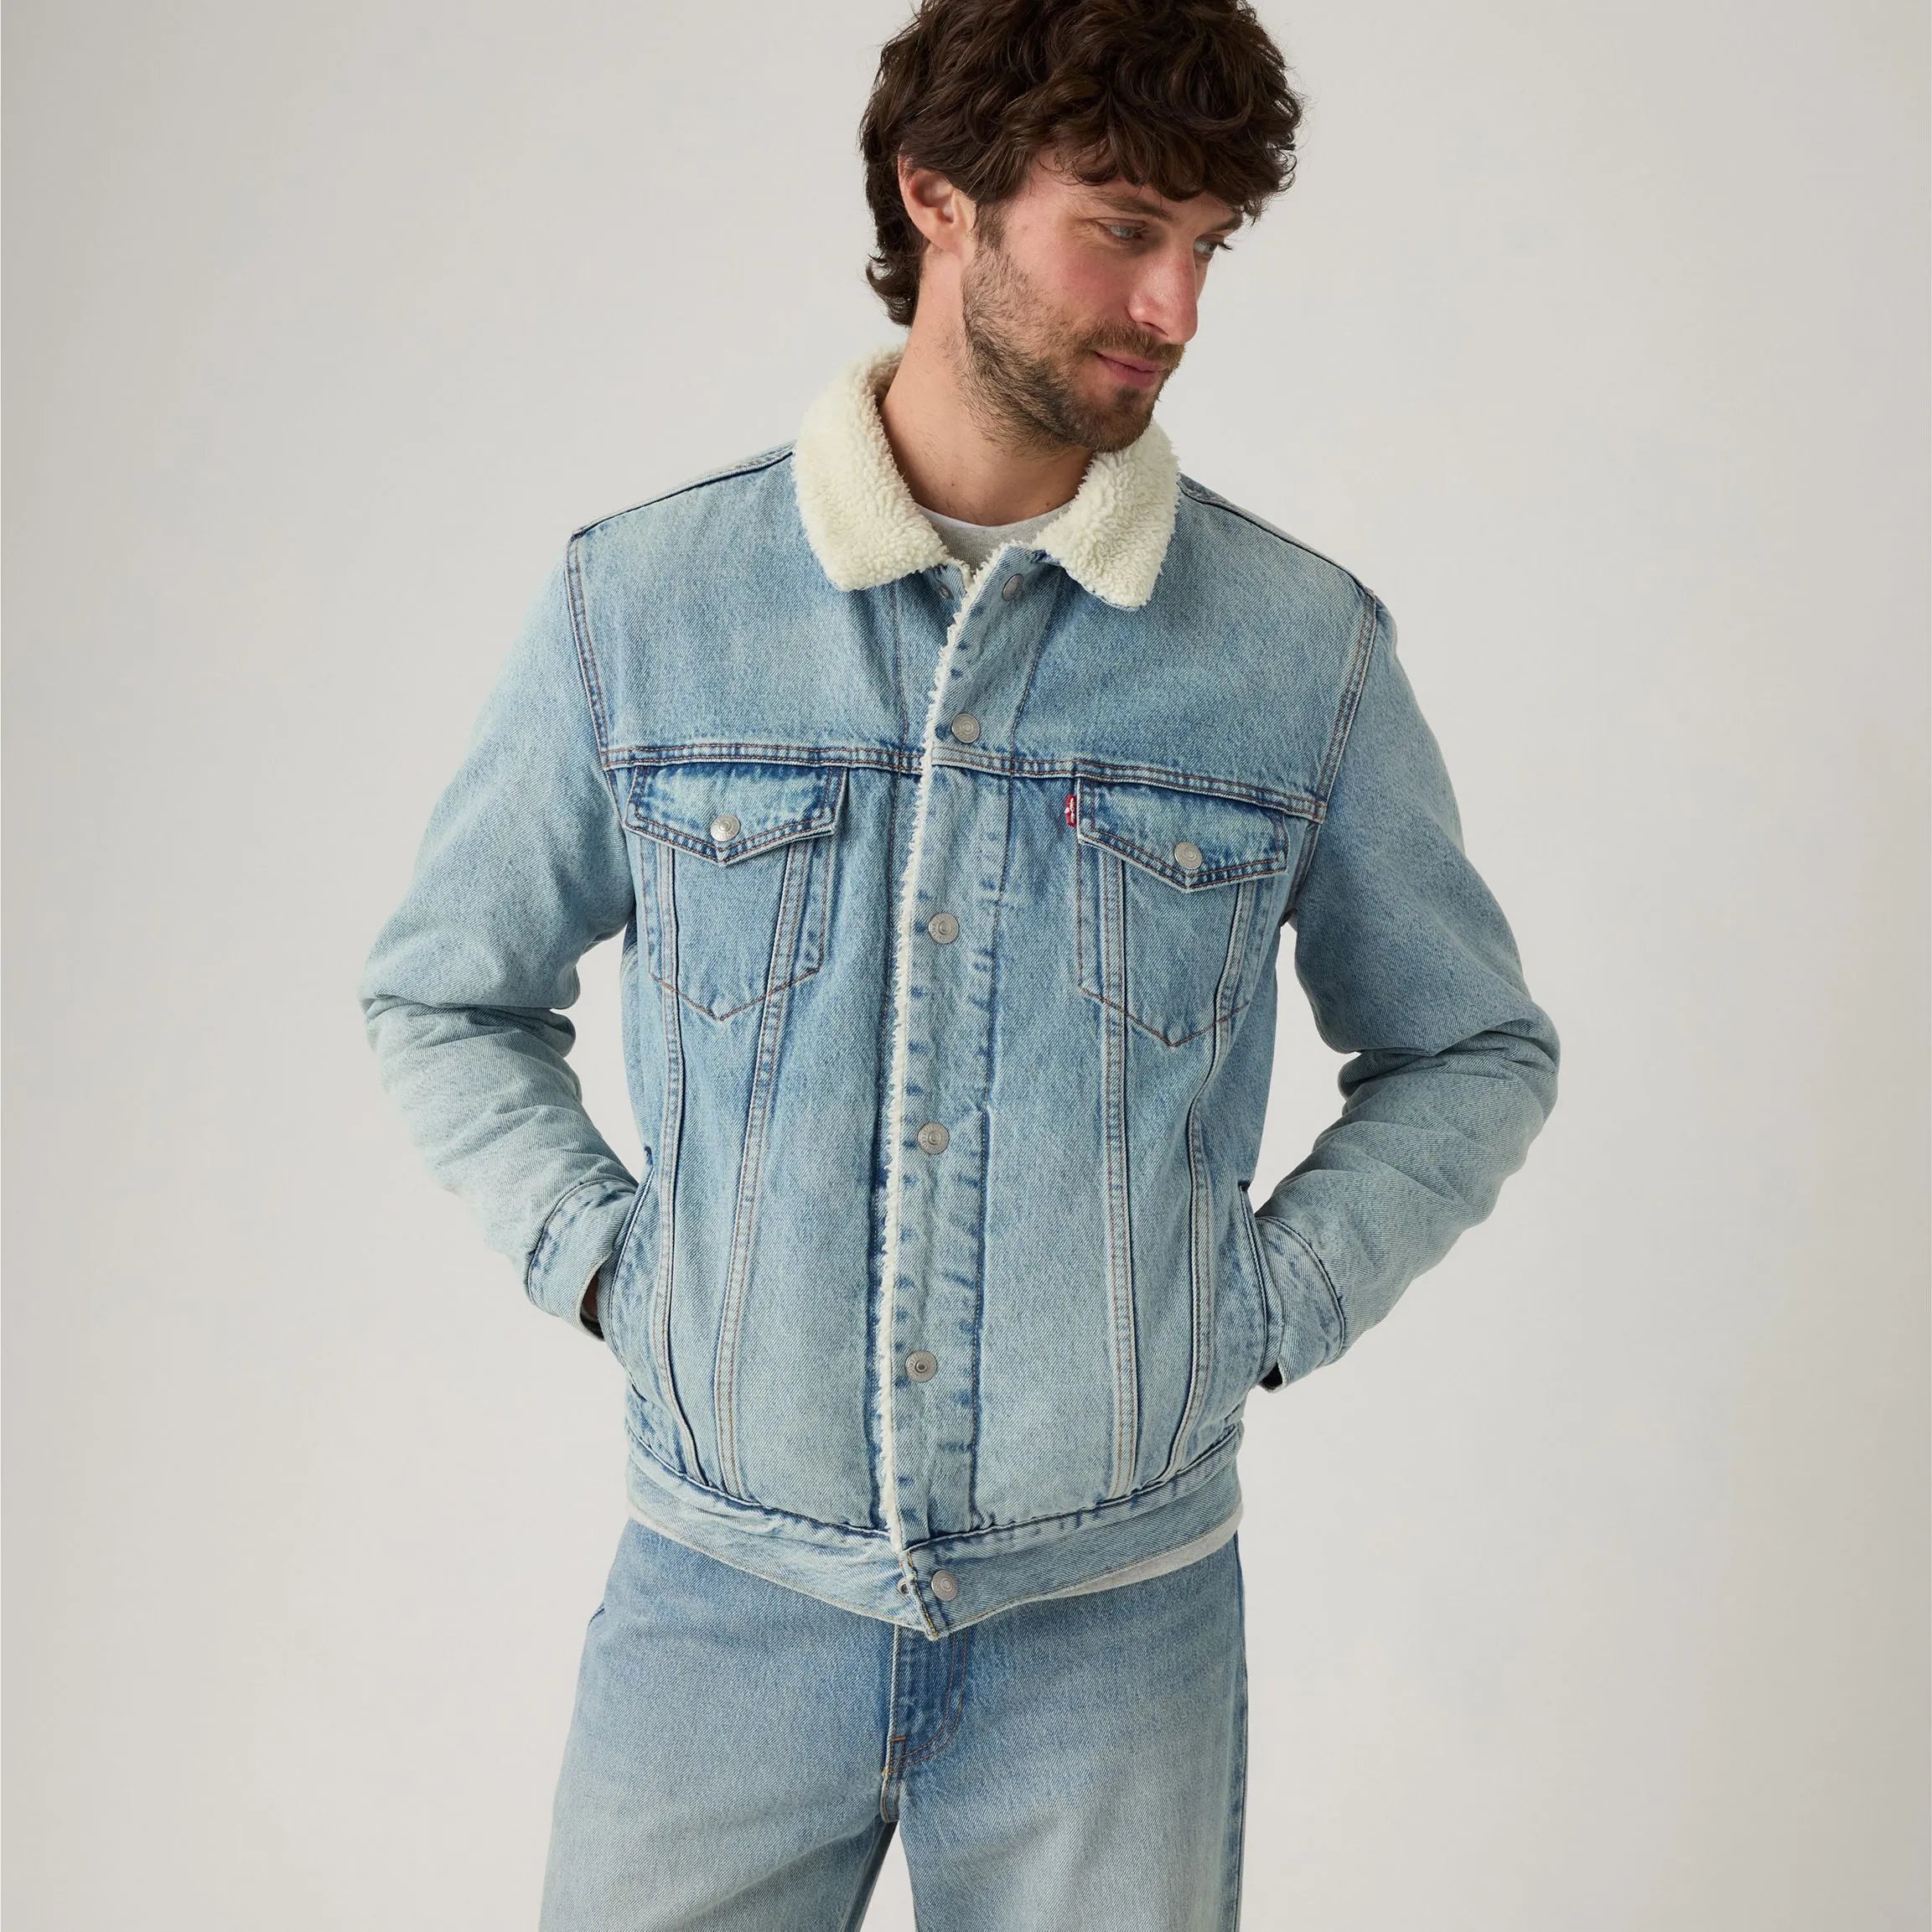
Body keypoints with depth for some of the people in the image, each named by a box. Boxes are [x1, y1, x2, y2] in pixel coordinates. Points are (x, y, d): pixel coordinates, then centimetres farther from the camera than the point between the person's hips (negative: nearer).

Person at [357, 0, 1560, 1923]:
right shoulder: (637, 602, -4)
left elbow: (1471, 1052, 9)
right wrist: (602, 1259, -3)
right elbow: (440, 990, 10)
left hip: (1116, 1618, 0)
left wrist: (1263, 1303, -3)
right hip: (722, 1597, 0)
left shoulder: (1308, 648, -4)